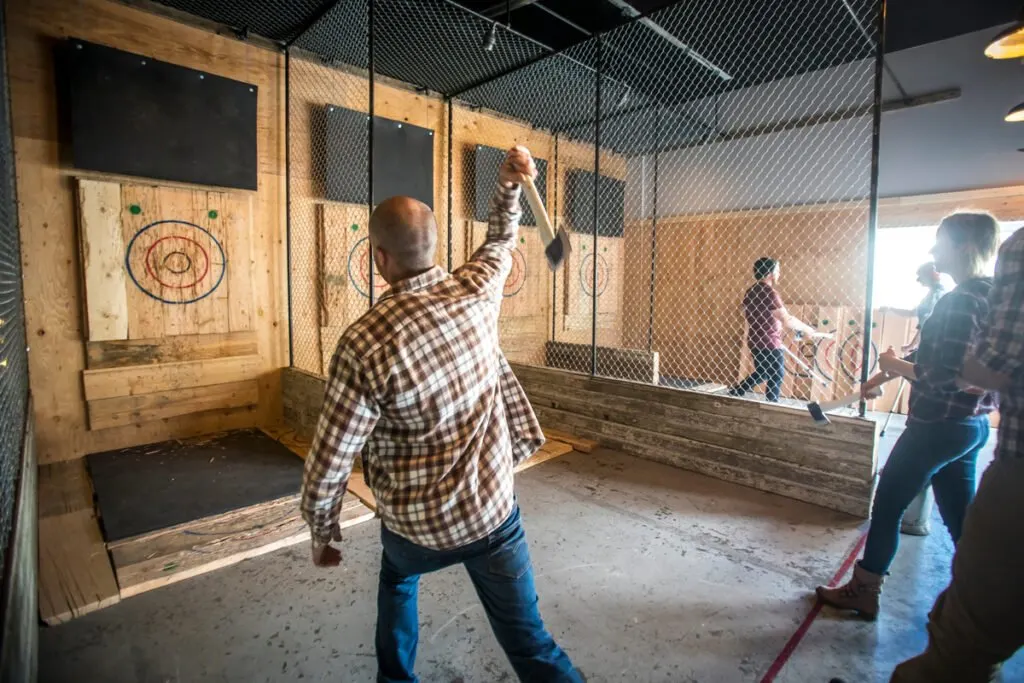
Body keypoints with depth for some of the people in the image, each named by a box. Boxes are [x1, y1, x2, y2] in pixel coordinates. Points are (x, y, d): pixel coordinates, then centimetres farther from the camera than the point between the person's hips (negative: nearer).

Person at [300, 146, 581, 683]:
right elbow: (500, 241, 15)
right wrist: (509, 184, 8)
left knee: (397, 581, 33)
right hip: (495, 510, 2)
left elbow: (328, 466, -12)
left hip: (417, 524, -1)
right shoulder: (477, 291, -11)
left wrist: (322, 536, 4)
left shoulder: (363, 344, -21)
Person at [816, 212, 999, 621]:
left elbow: (942, 378, -24)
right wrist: (887, 374, 18)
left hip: (937, 427, -9)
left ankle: (863, 593, 18)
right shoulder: (989, 296, 10)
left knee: (886, 508, 5)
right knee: (960, 518, 17)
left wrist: (894, 366, -9)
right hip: (971, 426, 9)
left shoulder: (960, 302, -20)